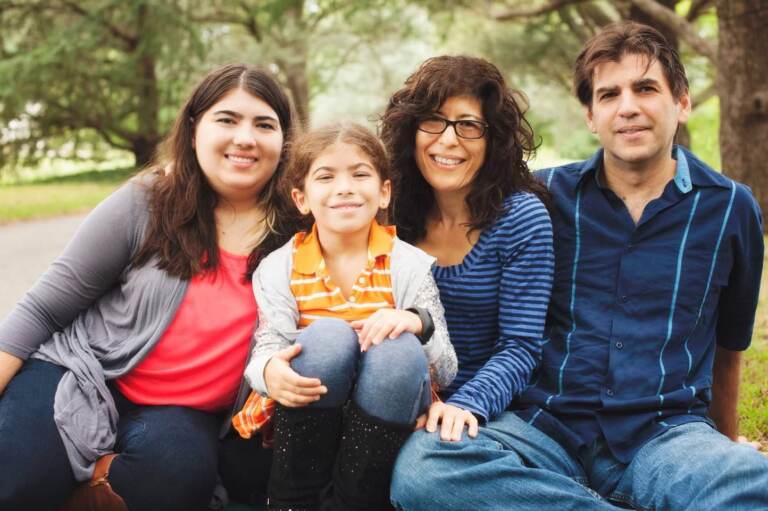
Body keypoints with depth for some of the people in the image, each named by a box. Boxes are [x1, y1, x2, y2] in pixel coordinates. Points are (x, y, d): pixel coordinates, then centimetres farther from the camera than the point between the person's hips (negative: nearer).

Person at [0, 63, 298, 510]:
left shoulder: (295, 235, -4)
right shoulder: (144, 204, -8)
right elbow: (43, 310, -3)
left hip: (183, 411, 2)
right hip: (82, 380, -1)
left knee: (181, 469, -31)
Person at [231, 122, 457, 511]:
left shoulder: (410, 265, -1)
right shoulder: (279, 268, 2)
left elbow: (446, 372, -5)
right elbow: (268, 349, -7)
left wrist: (418, 323, -26)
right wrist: (270, 371, -32)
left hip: (388, 424, 0)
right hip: (304, 421, 0)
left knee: (399, 350, -30)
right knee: (329, 337, -29)